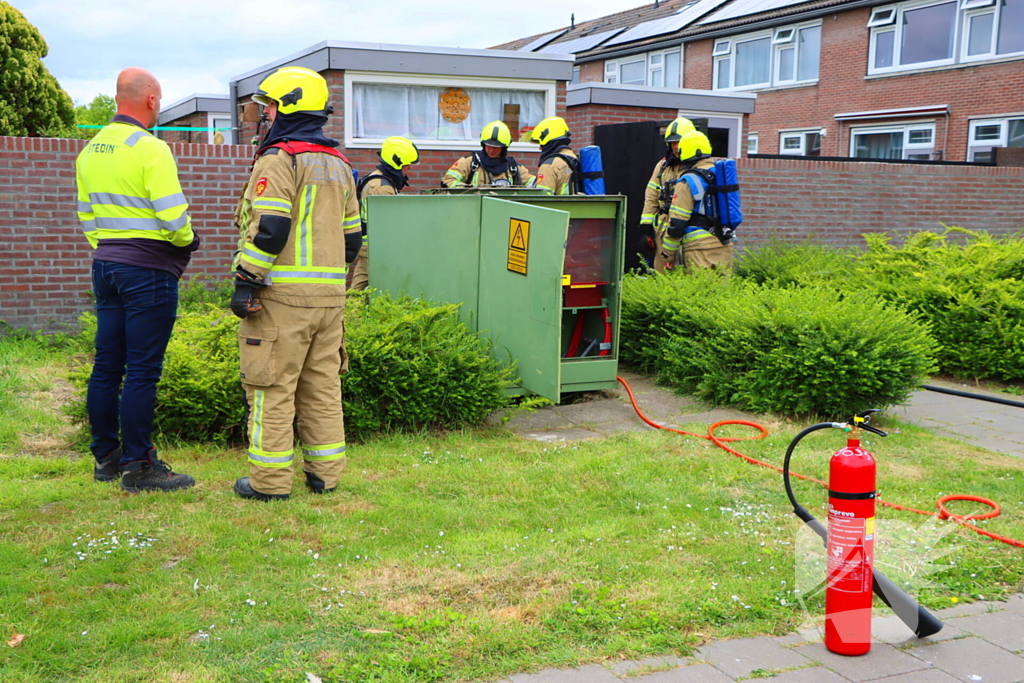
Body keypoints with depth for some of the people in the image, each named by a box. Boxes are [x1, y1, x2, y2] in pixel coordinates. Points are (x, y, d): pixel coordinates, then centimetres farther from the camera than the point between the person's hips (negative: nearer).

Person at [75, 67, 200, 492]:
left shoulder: (90, 150, 11)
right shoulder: (151, 149, -13)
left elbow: (85, 215, 16)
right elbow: (173, 218, -19)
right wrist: (188, 241, 0)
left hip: (105, 264, 8)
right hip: (148, 269, -8)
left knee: (107, 366, 13)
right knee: (142, 372, -4)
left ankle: (105, 457, 22)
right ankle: (138, 468, 2)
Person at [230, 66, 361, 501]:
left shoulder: (278, 158, -8)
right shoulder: (339, 164, 17)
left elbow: (269, 227, -18)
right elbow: (352, 234, 19)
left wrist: (246, 281, -14)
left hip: (282, 293, -7)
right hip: (330, 295, 8)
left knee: (272, 387, -1)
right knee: (323, 385, 13)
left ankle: (270, 480, 4)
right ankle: (326, 474, 18)